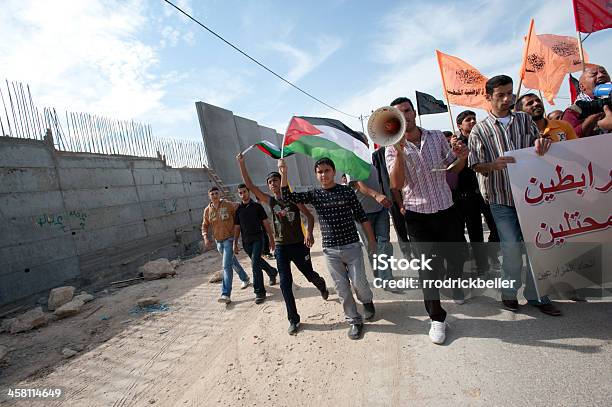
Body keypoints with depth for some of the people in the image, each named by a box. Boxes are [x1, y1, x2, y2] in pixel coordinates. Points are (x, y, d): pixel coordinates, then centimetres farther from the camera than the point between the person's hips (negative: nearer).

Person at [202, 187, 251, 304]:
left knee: (226, 265, -14)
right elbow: (205, 225, 10)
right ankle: (245, 279, 45)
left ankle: (226, 294, -13)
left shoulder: (228, 205, -10)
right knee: (233, 262, 22)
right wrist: (206, 237, -6)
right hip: (219, 241, 6)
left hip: (229, 239, -5)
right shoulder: (207, 210, 2)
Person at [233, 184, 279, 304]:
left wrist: (271, 238, -2)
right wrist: (235, 243, 7)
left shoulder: (257, 206, -2)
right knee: (258, 261, 17)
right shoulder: (238, 210, 7)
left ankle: (260, 292, -5)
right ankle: (273, 272, 46)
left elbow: (266, 223, 0)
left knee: (255, 264, -13)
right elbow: (237, 228, 11)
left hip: (258, 238, -4)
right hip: (246, 241, 4)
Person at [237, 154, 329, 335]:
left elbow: (309, 216, -4)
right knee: (285, 283, 0)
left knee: (310, 275, 14)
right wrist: (241, 163, -7)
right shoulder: (270, 201, 3)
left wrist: (309, 232, -23)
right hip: (281, 247, 2)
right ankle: (293, 319, 13)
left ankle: (322, 286, 50)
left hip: (298, 245, -2)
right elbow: (250, 186, -2)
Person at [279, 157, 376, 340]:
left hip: (352, 246, -2)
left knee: (358, 282, 1)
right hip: (330, 251, 2)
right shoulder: (314, 194, 3)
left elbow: (362, 217, 1)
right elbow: (288, 196, -5)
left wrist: (371, 239, 3)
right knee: (342, 288, 7)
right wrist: (283, 173, -16)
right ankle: (354, 320, 25)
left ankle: (367, 301, 35)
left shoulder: (347, 191, -3)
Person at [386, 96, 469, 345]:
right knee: (429, 265, -1)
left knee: (456, 256, 15)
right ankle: (436, 318, 16)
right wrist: (399, 152, -26)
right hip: (417, 215, -3)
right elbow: (396, 184, -17)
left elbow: (452, 168, 12)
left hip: (446, 209, 3)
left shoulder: (437, 136, 4)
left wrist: (462, 158, -10)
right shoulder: (393, 148, -4)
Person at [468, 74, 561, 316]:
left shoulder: (525, 120, 10)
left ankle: (535, 295, 25)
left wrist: (543, 142, -13)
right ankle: (509, 292, 17)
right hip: (501, 199, -3)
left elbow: (539, 148, 11)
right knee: (512, 247, -6)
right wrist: (493, 165, -25)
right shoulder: (479, 130, 0)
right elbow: (476, 165, -4)